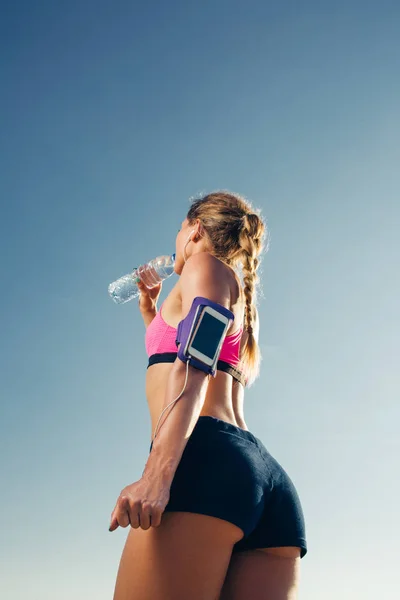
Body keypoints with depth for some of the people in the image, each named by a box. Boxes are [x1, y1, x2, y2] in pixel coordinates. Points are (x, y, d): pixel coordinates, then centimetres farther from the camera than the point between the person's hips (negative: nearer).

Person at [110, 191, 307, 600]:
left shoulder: (206, 265, 11)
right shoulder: (242, 305, 33)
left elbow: (195, 364, -8)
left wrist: (157, 471, -20)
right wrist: (152, 316, 51)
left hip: (206, 459, -8)